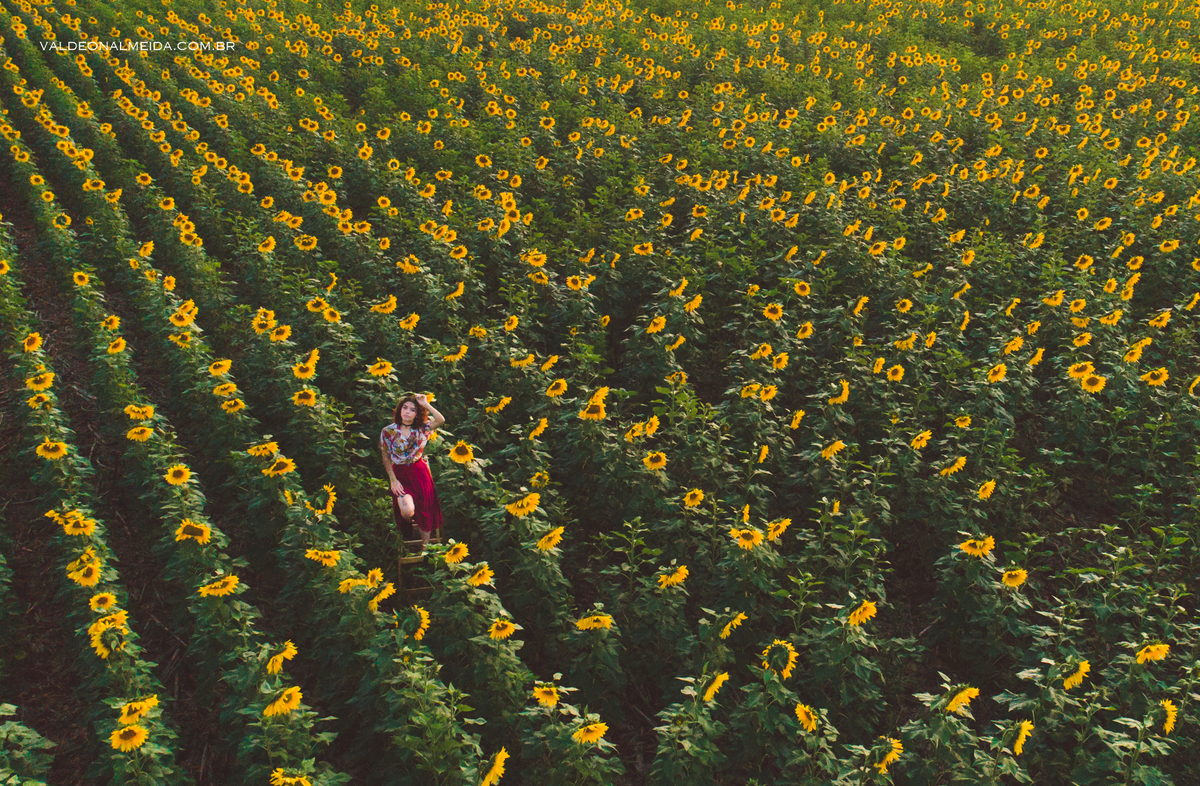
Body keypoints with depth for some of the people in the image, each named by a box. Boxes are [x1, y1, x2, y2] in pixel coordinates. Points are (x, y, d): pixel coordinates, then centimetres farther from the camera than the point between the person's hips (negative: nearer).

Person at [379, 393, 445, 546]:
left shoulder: (421, 429, -2)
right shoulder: (388, 431, -5)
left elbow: (441, 420, -19)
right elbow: (386, 458, 0)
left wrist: (425, 404, -18)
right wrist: (393, 480, -7)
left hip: (420, 473, 2)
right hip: (400, 474, -2)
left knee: (425, 511, 3)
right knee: (407, 510, -20)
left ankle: (425, 547, 18)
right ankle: (406, 527, 17)